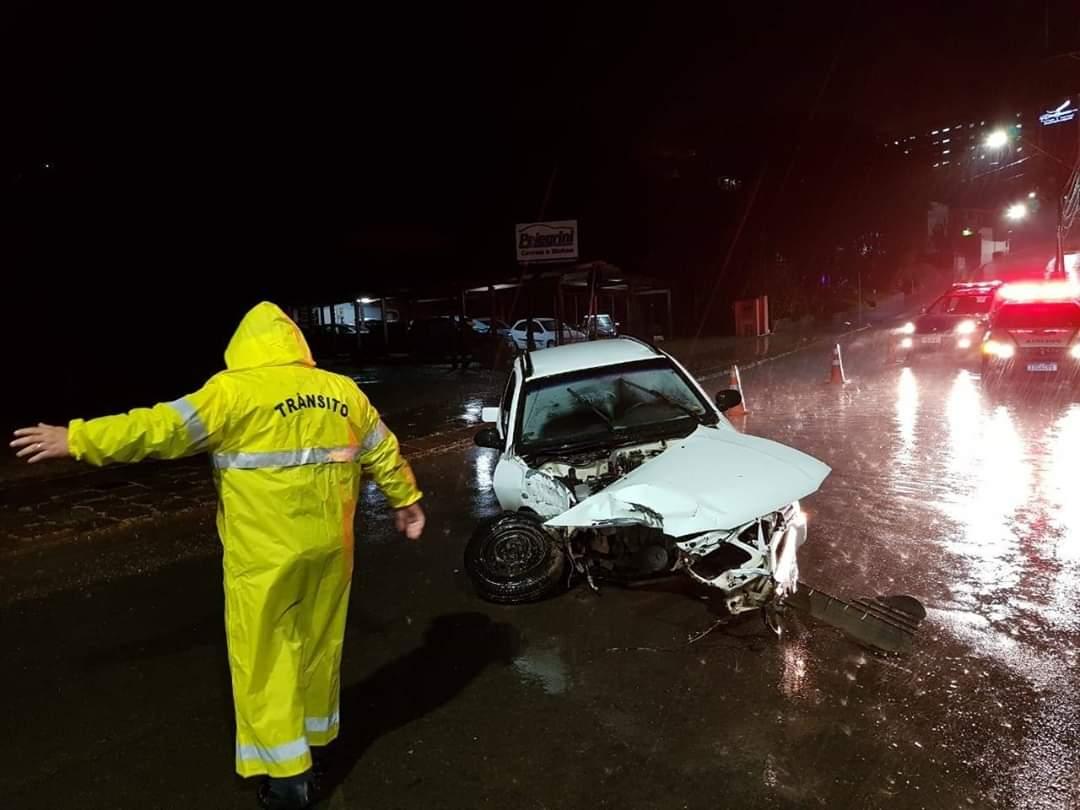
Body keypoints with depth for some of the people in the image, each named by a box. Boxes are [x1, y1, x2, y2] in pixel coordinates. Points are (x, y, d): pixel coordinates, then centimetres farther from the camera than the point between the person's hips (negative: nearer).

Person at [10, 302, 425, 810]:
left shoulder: (237, 389, -11)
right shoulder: (343, 391, 5)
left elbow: (165, 427, -16)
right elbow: (384, 451, 12)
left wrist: (77, 440, -9)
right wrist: (406, 498, 25)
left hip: (265, 553, -5)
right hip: (328, 544, 5)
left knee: (263, 655, 9)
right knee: (319, 642, 20)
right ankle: (315, 731, 38)